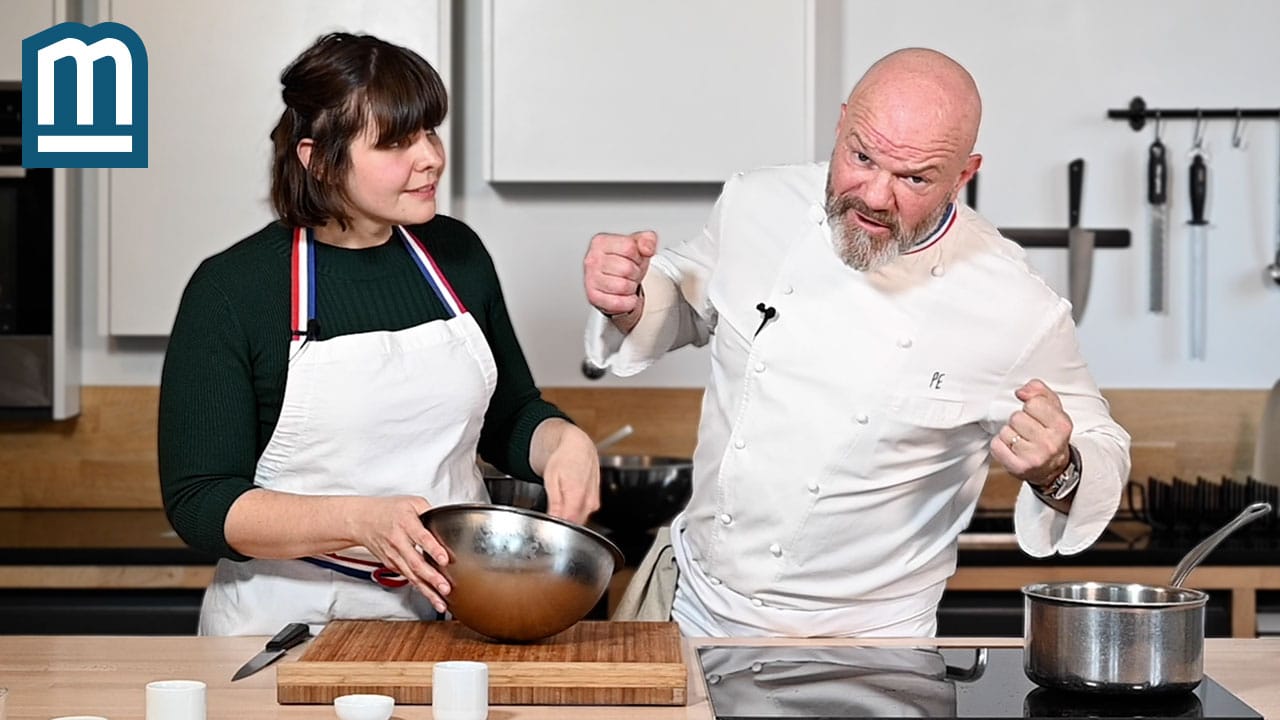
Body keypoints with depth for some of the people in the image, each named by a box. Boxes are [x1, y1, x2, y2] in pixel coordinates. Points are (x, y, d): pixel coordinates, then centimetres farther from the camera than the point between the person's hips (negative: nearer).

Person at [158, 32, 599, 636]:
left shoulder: (456, 253, 8)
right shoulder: (230, 289, -6)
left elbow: (509, 421, 21)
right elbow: (199, 505, -8)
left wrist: (564, 442, -1)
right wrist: (362, 522, -21)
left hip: (451, 612, 4)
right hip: (297, 620, -3)